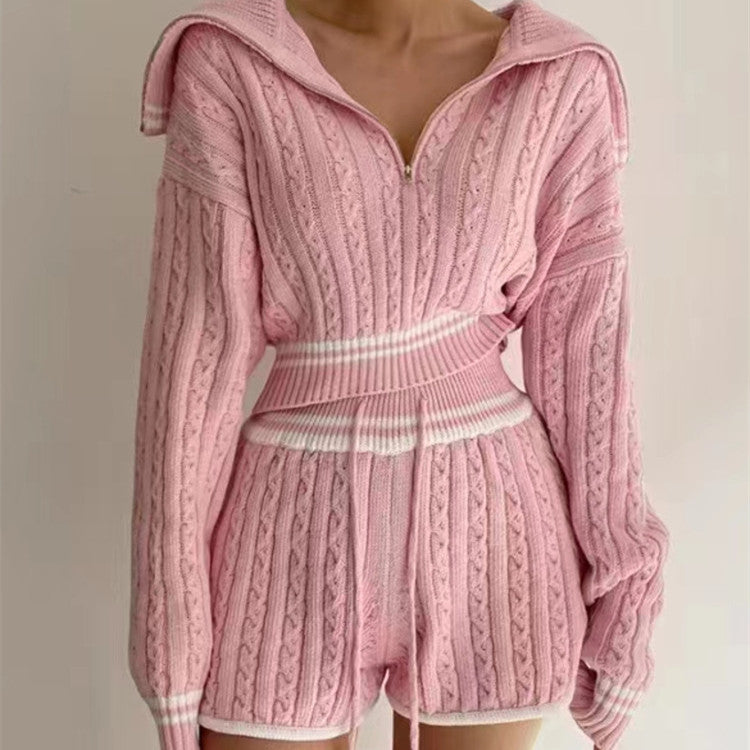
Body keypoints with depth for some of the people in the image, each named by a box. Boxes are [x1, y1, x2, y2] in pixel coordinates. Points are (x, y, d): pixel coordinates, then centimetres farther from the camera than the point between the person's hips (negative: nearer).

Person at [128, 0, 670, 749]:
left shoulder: (563, 80, -1)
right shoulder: (231, 61, -5)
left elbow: (582, 344, 1)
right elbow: (196, 339, -7)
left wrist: (619, 597, 3)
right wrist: (174, 600, -5)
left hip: (486, 529, 1)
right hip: (301, 530, 0)